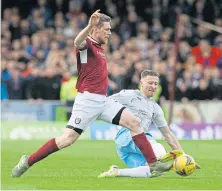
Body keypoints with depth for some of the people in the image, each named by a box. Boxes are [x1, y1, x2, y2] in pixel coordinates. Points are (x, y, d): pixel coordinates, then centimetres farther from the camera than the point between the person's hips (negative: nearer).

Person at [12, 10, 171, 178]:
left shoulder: (99, 48, 18)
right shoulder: (87, 44, -9)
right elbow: (77, 43, -37)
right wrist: (90, 26, -52)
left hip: (103, 100, 8)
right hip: (88, 100, -8)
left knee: (134, 123, -2)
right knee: (68, 139, -10)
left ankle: (153, 164, -1)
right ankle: (27, 161, 2)